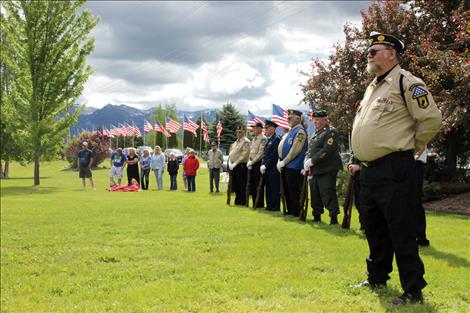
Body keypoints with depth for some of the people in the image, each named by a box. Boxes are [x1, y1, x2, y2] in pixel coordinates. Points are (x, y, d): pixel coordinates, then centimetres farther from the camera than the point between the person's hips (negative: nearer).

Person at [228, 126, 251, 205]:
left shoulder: (246, 142, -9)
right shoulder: (235, 142, 18)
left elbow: (244, 155, -17)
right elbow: (231, 153, 21)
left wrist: (235, 164, -17)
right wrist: (230, 163, 4)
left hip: (241, 166, -8)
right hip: (233, 166, 8)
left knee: (242, 185, -5)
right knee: (235, 185, 12)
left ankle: (243, 202, 1)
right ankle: (238, 201, 22)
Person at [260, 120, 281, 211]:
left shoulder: (276, 139, -10)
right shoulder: (269, 140, 18)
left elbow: (274, 154, -17)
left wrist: (266, 165, -16)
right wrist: (262, 165, 6)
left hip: (273, 169, -9)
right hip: (266, 169, 9)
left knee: (274, 189, -4)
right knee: (268, 189, 11)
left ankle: (275, 207, 0)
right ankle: (269, 205, 16)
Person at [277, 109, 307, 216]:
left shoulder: (300, 132, -13)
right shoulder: (290, 131, 17)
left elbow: (295, 151, -19)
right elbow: (282, 147, 21)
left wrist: (284, 162, -15)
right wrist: (280, 162, 10)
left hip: (293, 167, -10)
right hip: (285, 167, 10)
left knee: (294, 192, -5)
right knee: (287, 191, 13)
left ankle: (296, 213, 0)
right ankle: (290, 211, 21)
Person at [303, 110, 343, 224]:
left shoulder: (331, 132, -8)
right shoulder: (315, 134, 20)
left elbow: (327, 150, -19)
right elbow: (310, 151, 21)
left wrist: (312, 161, -18)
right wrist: (307, 162, 1)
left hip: (327, 170, -9)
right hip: (315, 170, 9)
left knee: (328, 194, -11)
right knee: (315, 194, 14)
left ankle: (334, 218, -7)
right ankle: (317, 216, 24)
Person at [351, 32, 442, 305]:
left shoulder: (406, 83, -11)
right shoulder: (373, 87, 17)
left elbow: (432, 119, -16)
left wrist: (411, 145, -5)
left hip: (394, 171, -9)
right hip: (369, 170, 9)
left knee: (401, 232, -6)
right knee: (374, 229, 19)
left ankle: (413, 291, 2)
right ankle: (377, 278, 34)